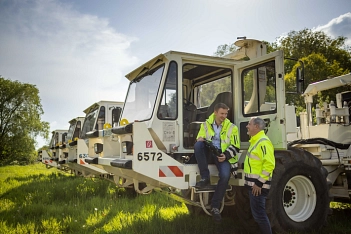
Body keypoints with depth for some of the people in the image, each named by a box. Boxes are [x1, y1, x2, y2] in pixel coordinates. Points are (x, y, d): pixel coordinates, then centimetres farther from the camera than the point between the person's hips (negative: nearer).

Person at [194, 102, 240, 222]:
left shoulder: (231, 127, 1)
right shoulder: (206, 124, 7)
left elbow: (235, 147, 1)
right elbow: (199, 139, 15)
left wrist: (226, 155, -18)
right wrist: (200, 139, -12)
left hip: (223, 154, -2)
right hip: (209, 151, 2)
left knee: (225, 176, -28)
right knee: (197, 145, -30)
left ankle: (215, 206, -10)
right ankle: (205, 178, -22)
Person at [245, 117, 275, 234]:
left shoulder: (263, 142, -17)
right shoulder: (255, 141, 16)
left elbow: (269, 164, -25)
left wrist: (259, 183, -24)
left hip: (258, 184, -10)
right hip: (253, 183, 11)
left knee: (258, 214, -5)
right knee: (258, 213, 18)